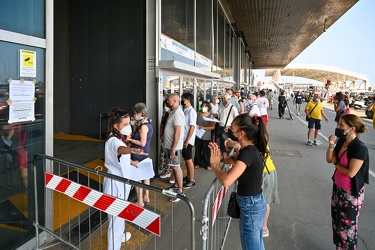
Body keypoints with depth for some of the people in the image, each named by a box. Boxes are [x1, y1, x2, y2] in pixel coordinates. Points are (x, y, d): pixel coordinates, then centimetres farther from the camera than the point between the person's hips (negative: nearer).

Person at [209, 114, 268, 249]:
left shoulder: (248, 153, -28)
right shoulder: (251, 148, 0)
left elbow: (226, 181, -38)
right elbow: (233, 159, 19)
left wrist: (214, 164, -19)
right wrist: (220, 157, -3)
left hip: (250, 207, -9)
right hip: (257, 203, 9)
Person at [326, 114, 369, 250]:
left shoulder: (360, 148, -24)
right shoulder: (341, 142, -2)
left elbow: (350, 173, -25)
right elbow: (329, 159, 4)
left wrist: (336, 164, -9)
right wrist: (331, 145, -12)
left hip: (351, 193, -7)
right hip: (338, 188, 7)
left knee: (347, 224, 9)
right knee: (337, 221, 20)